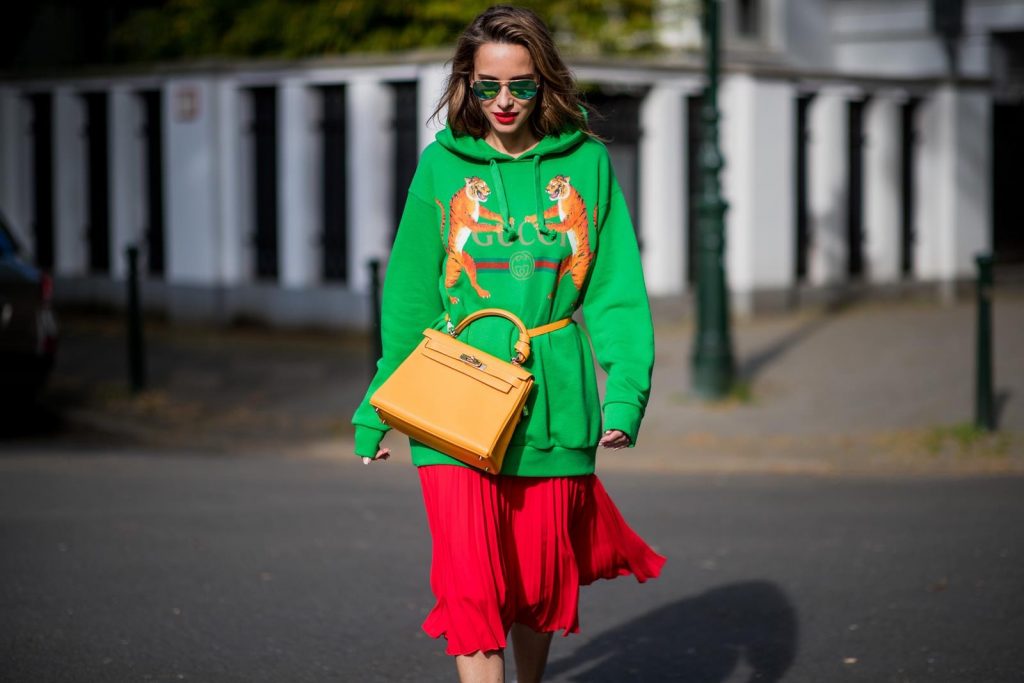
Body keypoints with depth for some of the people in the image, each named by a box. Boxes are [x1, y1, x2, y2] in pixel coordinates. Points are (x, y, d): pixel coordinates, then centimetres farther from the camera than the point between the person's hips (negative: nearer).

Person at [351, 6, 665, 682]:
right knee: (472, 583, -11)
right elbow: (409, 297, 7)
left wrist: (626, 394, -13)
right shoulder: (443, 165, 2)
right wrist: (376, 411, 9)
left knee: (540, 579, 13)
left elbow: (618, 291, 0)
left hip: (554, 404, 1)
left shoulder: (586, 163, 2)